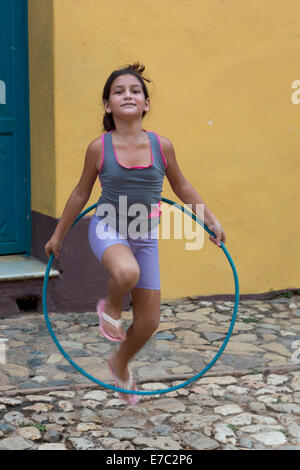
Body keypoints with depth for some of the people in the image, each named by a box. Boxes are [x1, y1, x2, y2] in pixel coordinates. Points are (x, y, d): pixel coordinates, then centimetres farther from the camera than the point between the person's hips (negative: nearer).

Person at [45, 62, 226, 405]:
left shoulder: (161, 146, -8)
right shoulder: (99, 148, -12)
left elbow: (181, 187, 9)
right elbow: (81, 194, 2)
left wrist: (211, 221, 9)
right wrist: (58, 234, 10)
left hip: (145, 236, 3)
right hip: (108, 227, -3)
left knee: (149, 320, 7)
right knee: (126, 272, -39)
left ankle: (120, 364, 39)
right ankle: (110, 307, -2)